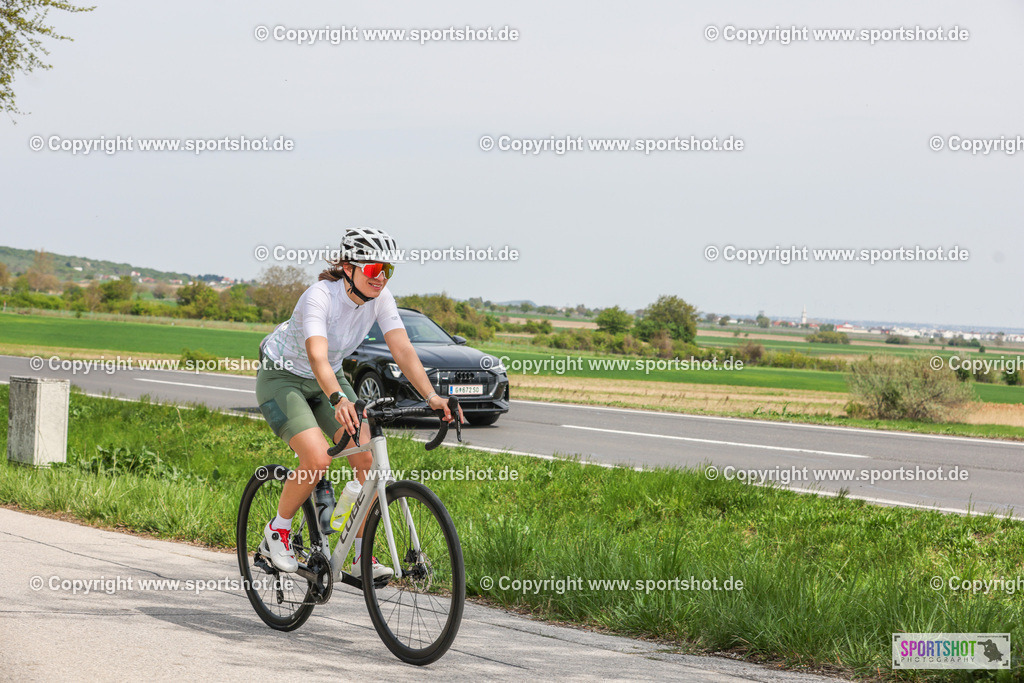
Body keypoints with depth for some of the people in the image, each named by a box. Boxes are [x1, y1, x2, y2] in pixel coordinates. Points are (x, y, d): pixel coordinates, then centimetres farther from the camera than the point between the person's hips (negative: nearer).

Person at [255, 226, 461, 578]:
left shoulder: (379, 297, -14)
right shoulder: (320, 296, -32)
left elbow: (403, 349, -20)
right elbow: (317, 357, -46)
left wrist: (432, 397, -35)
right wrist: (339, 400, -63)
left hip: (329, 379, 6)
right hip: (281, 378, -6)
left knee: (367, 457, -11)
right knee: (317, 458, -26)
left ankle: (362, 558, -2)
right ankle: (277, 532, -1)